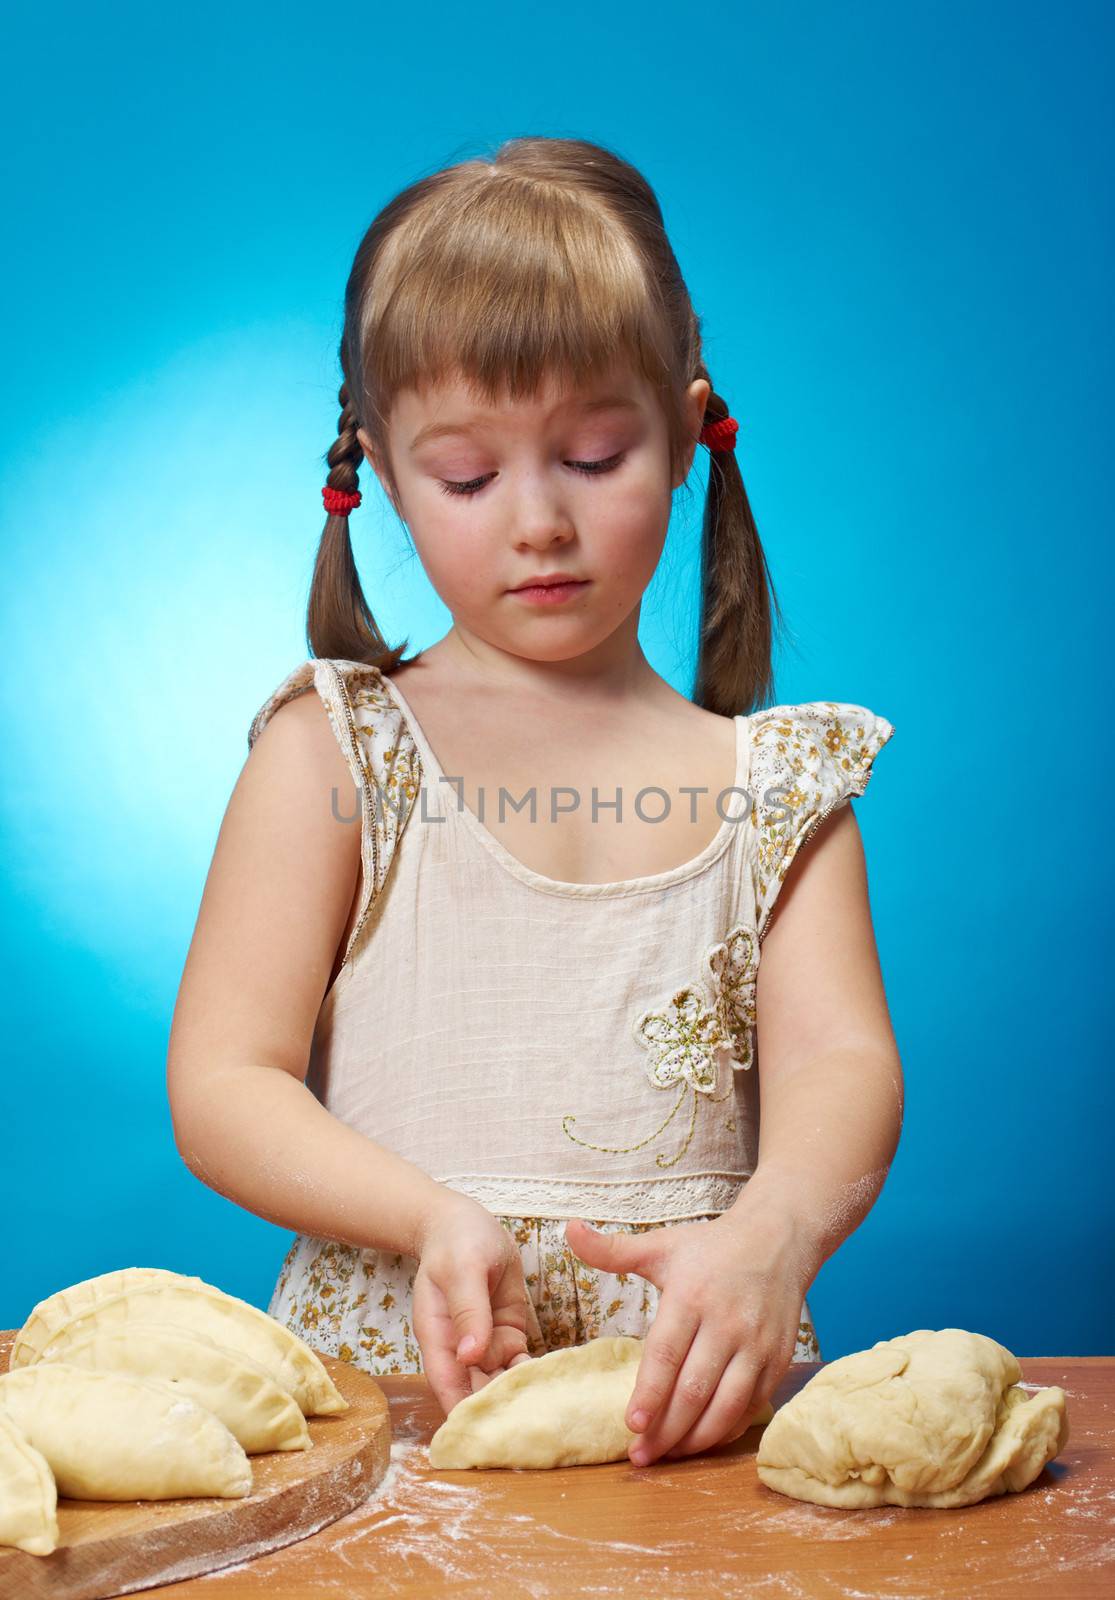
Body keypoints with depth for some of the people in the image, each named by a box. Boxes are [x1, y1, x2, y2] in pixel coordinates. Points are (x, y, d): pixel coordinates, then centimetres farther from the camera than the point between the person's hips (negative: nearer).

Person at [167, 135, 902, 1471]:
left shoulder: (775, 781, 10)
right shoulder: (332, 749, 4)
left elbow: (841, 1061, -2)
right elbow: (219, 1086, 0)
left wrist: (770, 1235, -24)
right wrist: (432, 1218, -18)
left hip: (685, 1404, 2)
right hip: (386, 1364, -1)